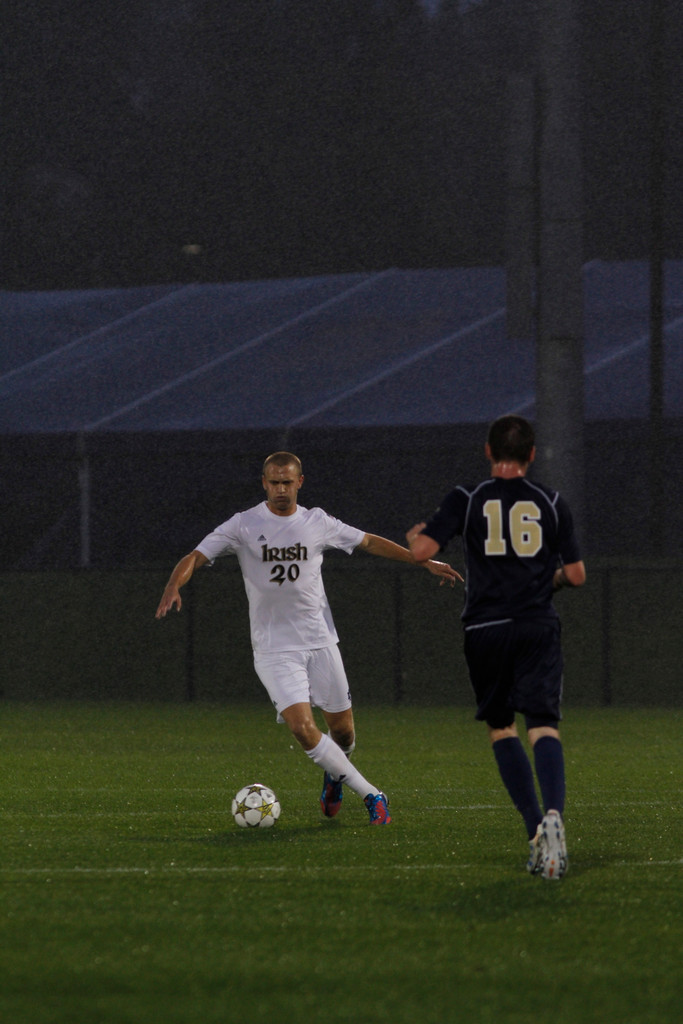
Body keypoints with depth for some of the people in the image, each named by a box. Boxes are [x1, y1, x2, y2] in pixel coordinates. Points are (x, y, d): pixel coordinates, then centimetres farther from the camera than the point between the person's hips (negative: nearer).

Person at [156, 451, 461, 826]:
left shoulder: (317, 523, 4)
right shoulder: (244, 525, -4)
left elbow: (369, 542, 16)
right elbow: (195, 557, -9)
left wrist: (425, 562, 16)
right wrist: (174, 586, -30)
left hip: (320, 641, 3)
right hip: (274, 649, -3)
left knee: (342, 731, 5)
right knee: (302, 727, -20)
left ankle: (334, 775, 40)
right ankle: (370, 795, -10)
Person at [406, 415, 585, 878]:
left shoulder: (467, 500, 1)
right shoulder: (552, 503, 6)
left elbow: (422, 551, -7)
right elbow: (576, 575, 9)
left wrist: (414, 534, 16)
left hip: (486, 627, 0)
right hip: (539, 627, 0)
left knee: (501, 727, 13)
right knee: (543, 726, -7)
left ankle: (536, 830, 2)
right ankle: (554, 815, -34)